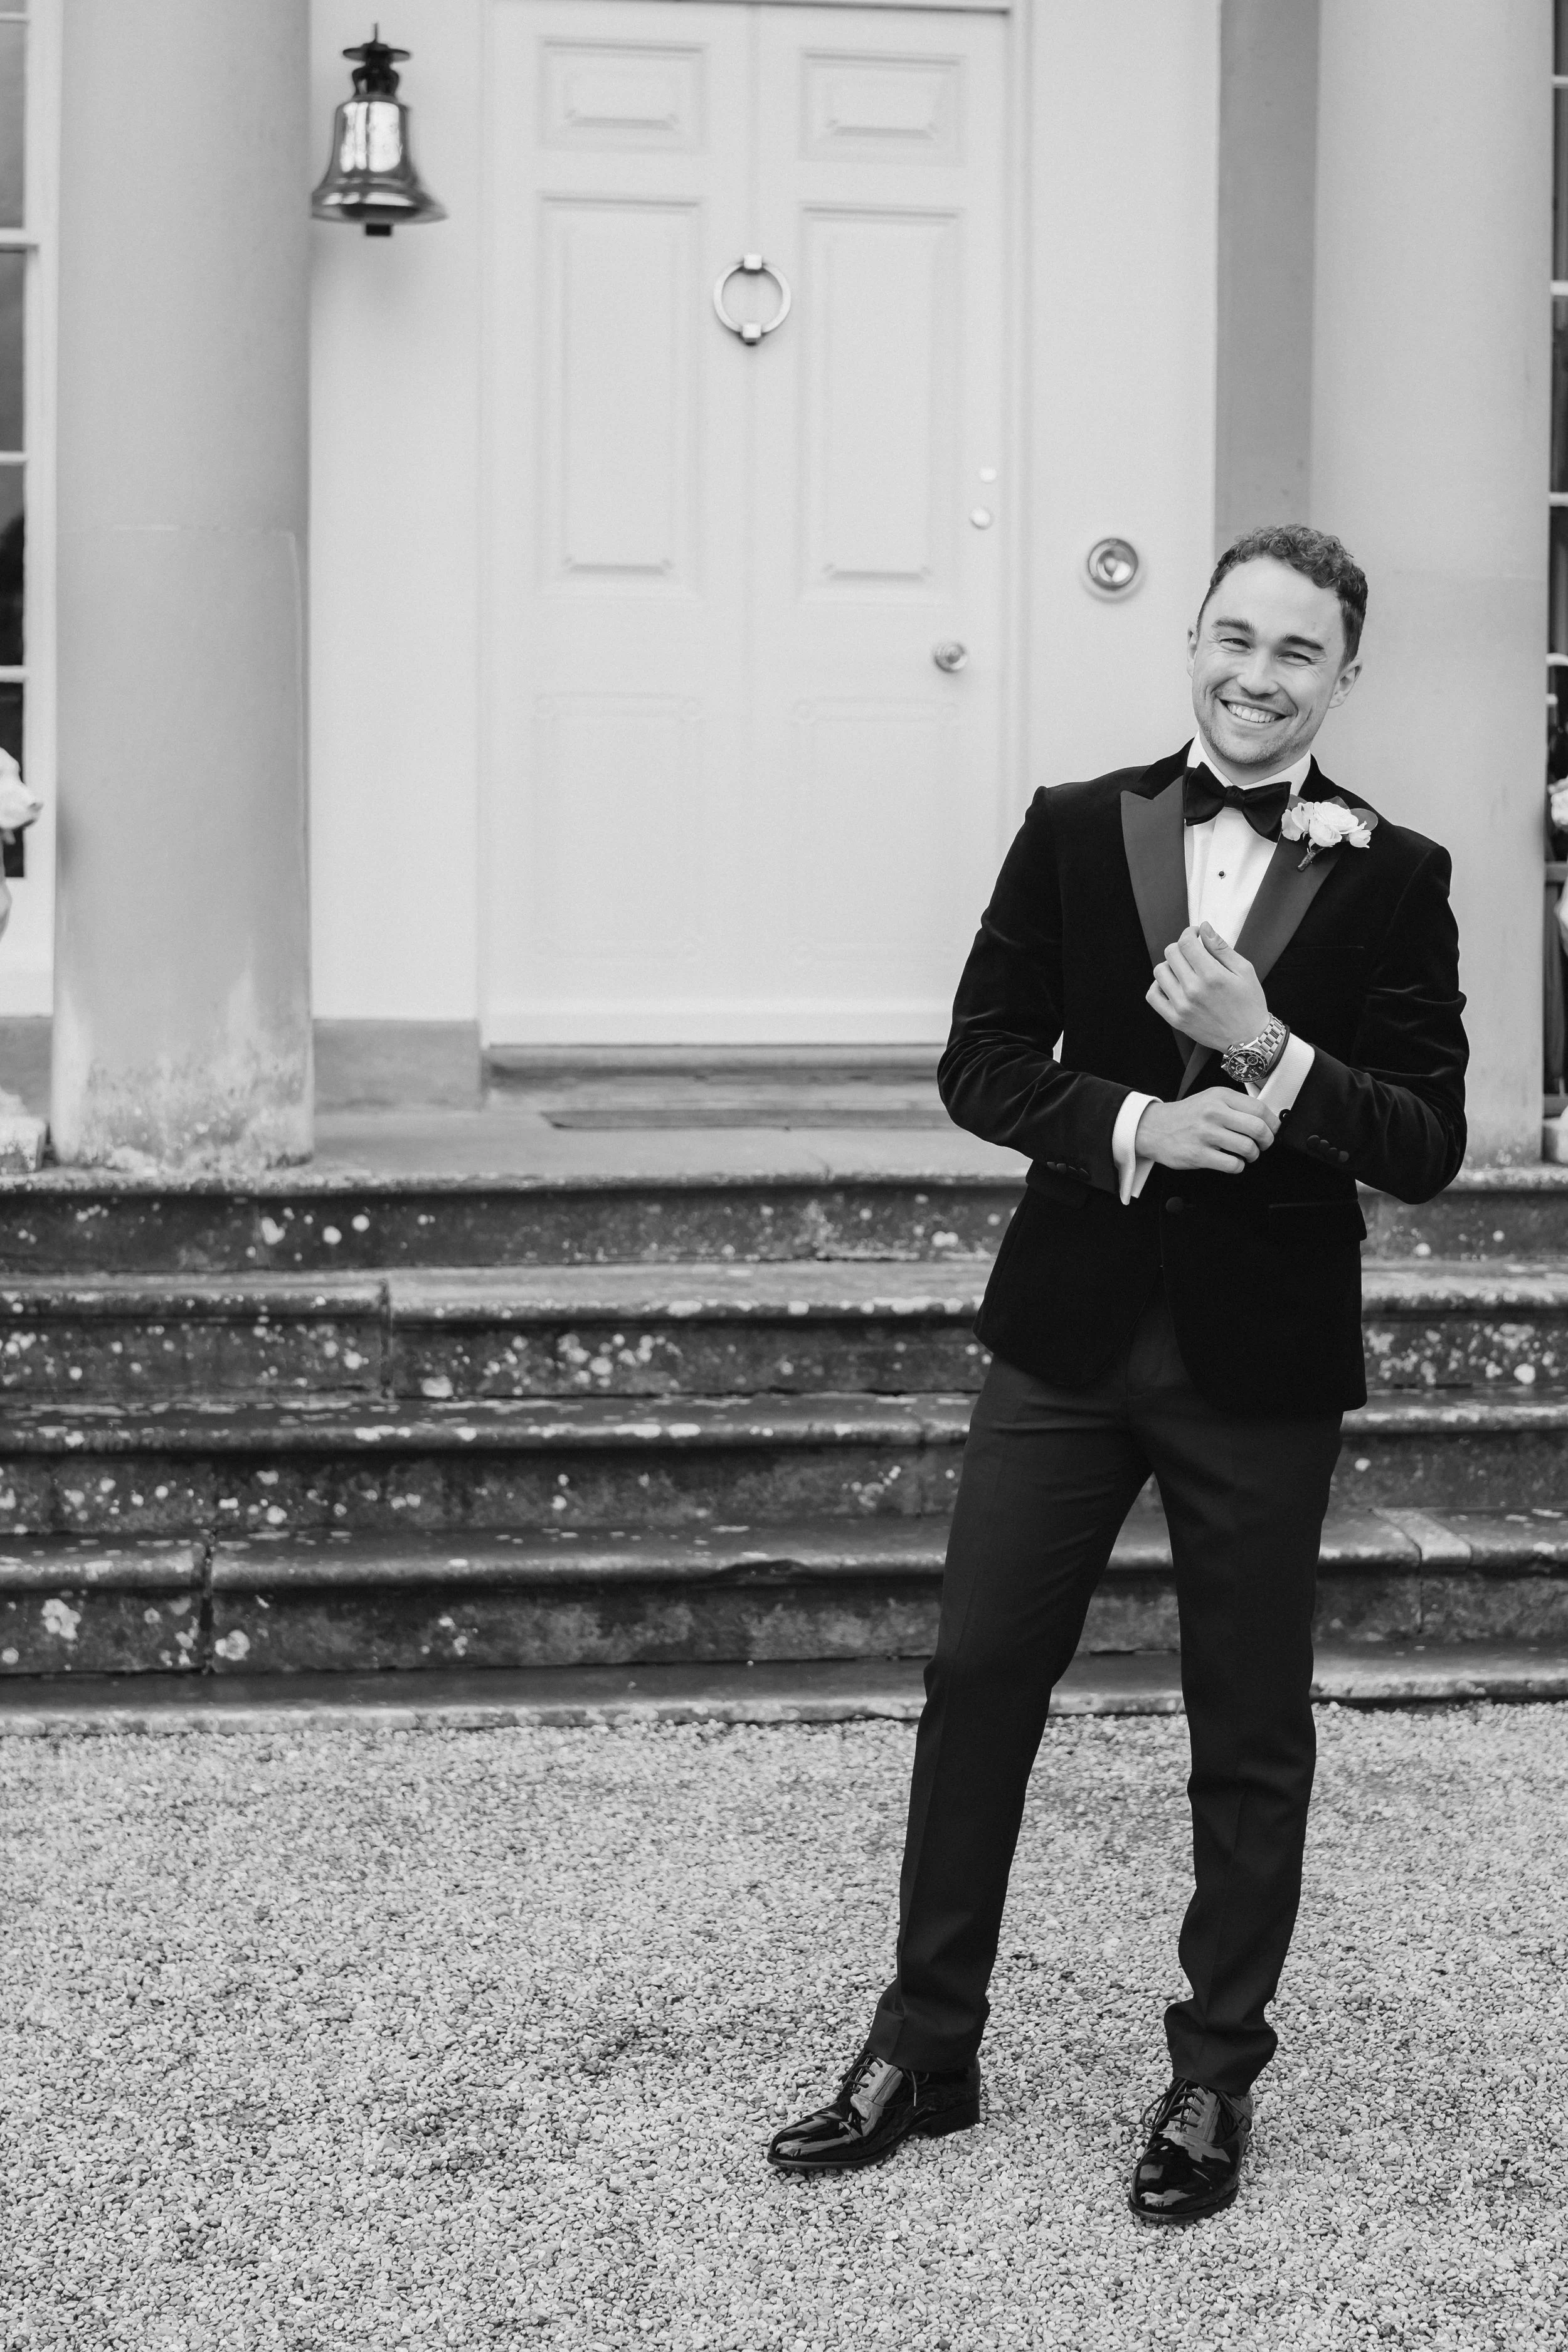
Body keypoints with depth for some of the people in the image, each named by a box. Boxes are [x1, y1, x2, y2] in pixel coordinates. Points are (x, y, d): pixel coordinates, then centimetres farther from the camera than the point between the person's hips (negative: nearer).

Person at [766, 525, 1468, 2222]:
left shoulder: (1393, 880, -3)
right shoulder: (1076, 831, 2)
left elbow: (1426, 1147, -7)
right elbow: (980, 1062, 1)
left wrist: (1269, 1055, -22)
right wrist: (1131, 1123, -17)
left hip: (1261, 1359, -1)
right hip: (1071, 1327, 2)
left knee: (1250, 1734, 8)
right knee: (978, 1680, 6)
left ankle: (1215, 2079, 24)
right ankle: (923, 2048, 21)